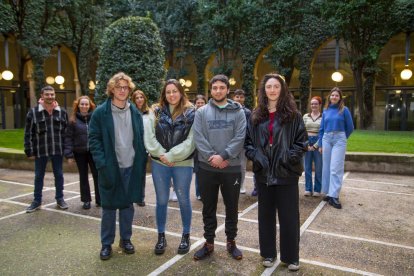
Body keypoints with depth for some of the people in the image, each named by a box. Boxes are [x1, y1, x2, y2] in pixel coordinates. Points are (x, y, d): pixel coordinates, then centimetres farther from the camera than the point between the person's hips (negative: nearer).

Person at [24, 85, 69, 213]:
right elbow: (28, 133, -2)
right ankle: (37, 201, 24)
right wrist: (29, 151, -5)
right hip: (40, 150, -1)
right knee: (39, 176, 10)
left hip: (58, 150, 1)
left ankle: (60, 199, 25)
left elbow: (66, 132, 3)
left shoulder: (62, 112, 2)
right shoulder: (33, 112, -4)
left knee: (59, 175, 11)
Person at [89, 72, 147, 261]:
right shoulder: (101, 112, -4)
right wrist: (101, 163, -14)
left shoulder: (135, 112, 6)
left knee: (127, 204, 13)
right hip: (110, 167, -3)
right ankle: (106, 244, 24)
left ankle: (126, 239, 30)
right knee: (109, 207, 8)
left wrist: (141, 161, 1)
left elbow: (141, 139, 10)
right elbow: (94, 139, -5)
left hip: (131, 167, 3)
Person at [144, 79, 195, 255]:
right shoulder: (156, 112, 3)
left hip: (183, 164, -2)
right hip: (159, 163, 2)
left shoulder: (191, 113, -4)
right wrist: (162, 155, -14)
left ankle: (186, 236, 28)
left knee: (183, 200, 11)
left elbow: (190, 141, -11)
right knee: (161, 201, 11)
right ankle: (161, 236, 28)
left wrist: (171, 156, -15)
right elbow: (149, 137, -4)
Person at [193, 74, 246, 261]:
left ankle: (231, 242, 30)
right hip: (207, 168, 1)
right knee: (208, 208, 12)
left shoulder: (238, 112, 2)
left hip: (232, 168, 0)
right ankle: (209, 243, 27)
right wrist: (212, 157, -16)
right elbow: (198, 138, -6)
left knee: (232, 207, 12)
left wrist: (223, 156, -18)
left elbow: (240, 138, -8)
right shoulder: (201, 112, 4)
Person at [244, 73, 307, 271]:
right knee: (266, 214, 13)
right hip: (263, 172, 3)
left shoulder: (293, 114, -1)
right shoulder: (256, 116, 7)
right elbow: (248, 141, 8)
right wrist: (255, 155, -8)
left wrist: (290, 157, -15)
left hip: (287, 172, -3)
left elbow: (301, 140, -2)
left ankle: (291, 256, 22)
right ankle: (268, 253, 29)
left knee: (289, 216, 5)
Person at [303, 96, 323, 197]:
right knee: (307, 167, 5)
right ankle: (308, 189, 13)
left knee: (318, 167, 3)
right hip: (307, 142, 2)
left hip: (318, 142, -2)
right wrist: (306, 144, -5)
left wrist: (315, 146, -9)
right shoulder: (305, 116, 9)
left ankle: (317, 190, 12)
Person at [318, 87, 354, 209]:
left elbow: (350, 127, 5)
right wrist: (320, 144, 9)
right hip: (326, 139, 4)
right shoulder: (325, 111, 10)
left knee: (336, 168, -7)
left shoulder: (344, 110, -1)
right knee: (327, 167, 7)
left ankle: (334, 196, -7)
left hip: (339, 140, -4)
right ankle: (329, 193, 18)